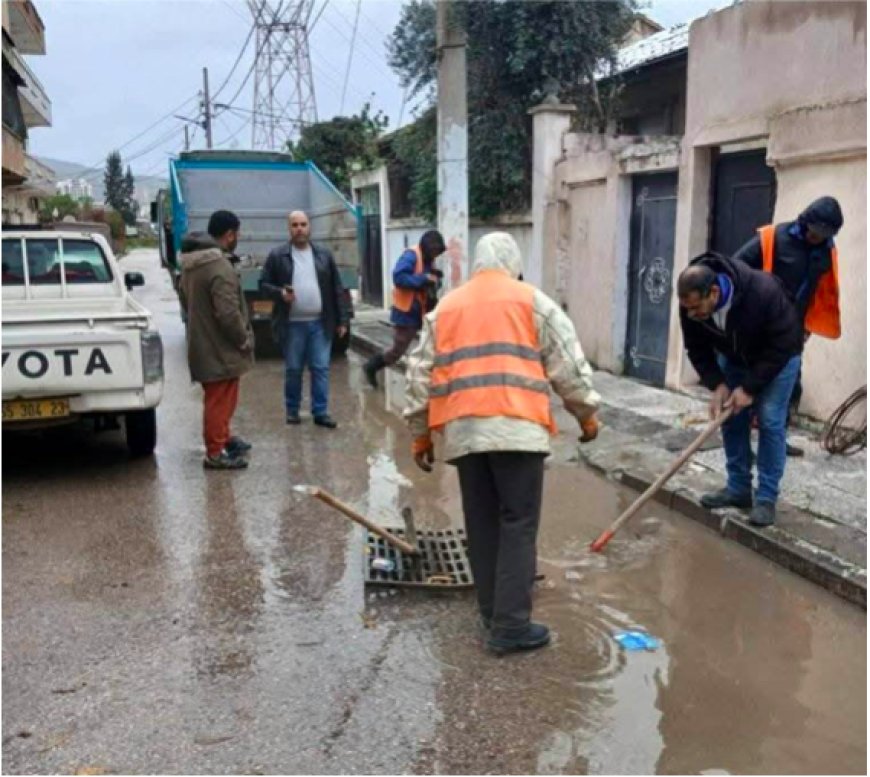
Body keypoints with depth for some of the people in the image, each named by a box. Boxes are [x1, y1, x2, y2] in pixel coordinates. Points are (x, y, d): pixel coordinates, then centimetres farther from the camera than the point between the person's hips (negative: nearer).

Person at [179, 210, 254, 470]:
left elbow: (184, 297, 19)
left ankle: (223, 438, 37)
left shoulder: (191, 264, 7)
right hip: (220, 348, -10)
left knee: (218, 399, 23)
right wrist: (245, 340, -14)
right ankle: (215, 453, 8)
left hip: (202, 343, 10)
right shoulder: (220, 267, -24)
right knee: (220, 400, 0)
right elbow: (228, 313, -27)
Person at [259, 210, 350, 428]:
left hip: (320, 323, 1)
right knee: (293, 370, 8)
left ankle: (320, 412, 11)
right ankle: (292, 410, 23)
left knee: (321, 368, 3)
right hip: (292, 324, -1)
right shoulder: (277, 255, -1)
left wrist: (342, 319, 3)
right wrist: (280, 293, -18)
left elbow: (337, 289, 6)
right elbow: (263, 284, 3)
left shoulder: (324, 254, 5)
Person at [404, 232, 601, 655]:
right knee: (518, 525, 1)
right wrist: (587, 413, 16)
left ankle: (493, 614, 23)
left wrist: (420, 433, 22)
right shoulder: (532, 300, 8)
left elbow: (420, 375, 17)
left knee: (482, 525, 13)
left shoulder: (444, 308, 19)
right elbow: (568, 365, 4)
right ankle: (511, 626, 1)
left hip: (462, 430, 4)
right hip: (516, 427, -4)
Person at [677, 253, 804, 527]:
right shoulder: (691, 305, -26)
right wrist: (717, 384, -23)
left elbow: (781, 348, -30)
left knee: (770, 421, -11)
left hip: (778, 355, -5)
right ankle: (738, 488, 15)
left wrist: (750, 388, -29)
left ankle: (766, 498, -3)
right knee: (730, 418, 3)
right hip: (733, 356, 5)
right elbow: (698, 350, -11)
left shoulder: (764, 292, -40)